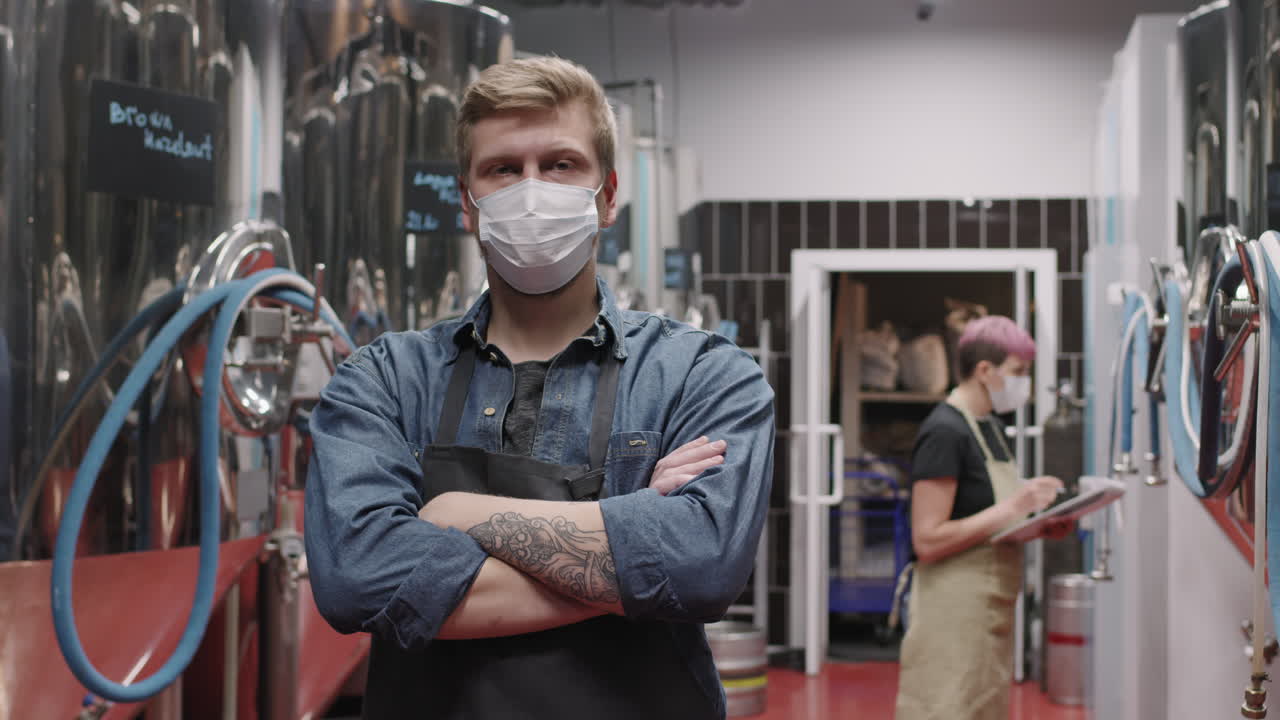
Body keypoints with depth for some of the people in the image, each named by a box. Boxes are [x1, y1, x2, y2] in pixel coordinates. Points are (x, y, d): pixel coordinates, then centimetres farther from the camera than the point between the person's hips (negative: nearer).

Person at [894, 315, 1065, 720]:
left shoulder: (991, 427, 13)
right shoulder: (944, 433, -15)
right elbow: (927, 540, -21)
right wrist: (1009, 510, -21)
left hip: (990, 611, 9)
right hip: (953, 610, -9)